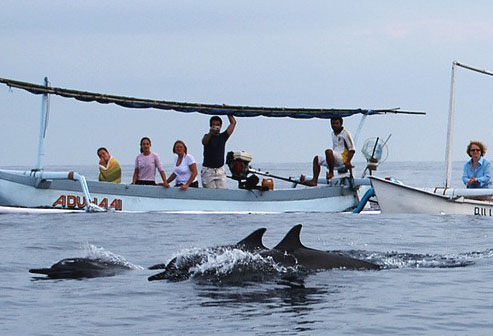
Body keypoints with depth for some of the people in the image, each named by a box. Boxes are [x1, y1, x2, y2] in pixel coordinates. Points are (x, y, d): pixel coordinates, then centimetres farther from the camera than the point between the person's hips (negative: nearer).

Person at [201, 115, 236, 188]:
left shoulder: (223, 136, 8)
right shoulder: (208, 137, -2)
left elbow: (233, 123, 9)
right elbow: (204, 142, -28)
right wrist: (210, 133, -46)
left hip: (220, 170, 3)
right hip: (208, 170, -3)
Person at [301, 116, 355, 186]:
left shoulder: (345, 133, -6)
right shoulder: (333, 134, 19)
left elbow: (352, 149, -10)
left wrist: (348, 162, -20)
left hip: (343, 158, -9)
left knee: (328, 151, -34)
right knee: (316, 159, 4)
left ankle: (331, 173, -23)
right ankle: (314, 180, -8)